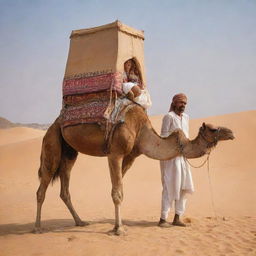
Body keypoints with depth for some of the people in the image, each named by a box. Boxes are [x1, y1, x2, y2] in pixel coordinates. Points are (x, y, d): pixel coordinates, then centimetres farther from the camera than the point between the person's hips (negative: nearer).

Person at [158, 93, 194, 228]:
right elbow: (164, 136, -9)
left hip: (182, 156, 7)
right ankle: (163, 219, 1)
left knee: (184, 186, 7)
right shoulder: (168, 117, -6)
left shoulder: (185, 117, 15)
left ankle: (177, 218, 15)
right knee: (170, 186, -6)